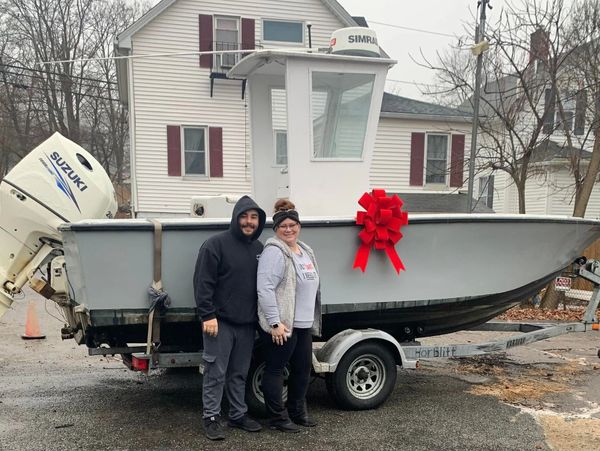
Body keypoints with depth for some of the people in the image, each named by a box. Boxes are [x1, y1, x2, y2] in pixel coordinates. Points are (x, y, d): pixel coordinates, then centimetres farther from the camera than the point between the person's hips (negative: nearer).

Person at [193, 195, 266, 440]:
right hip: (220, 321, -6)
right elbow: (203, 282, -13)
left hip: (247, 323, 6)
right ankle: (211, 417, 11)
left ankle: (238, 414, 25)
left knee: (240, 373, 14)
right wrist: (208, 315, -17)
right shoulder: (216, 244, -9)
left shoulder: (258, 249, 11)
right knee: (216, 372, 0)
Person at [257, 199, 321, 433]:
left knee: (303, 368, 16)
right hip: (282, 325, -9)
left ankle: (298, 412, 31)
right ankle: (278, 418, 13)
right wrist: (275, 323, -24)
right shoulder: (274, 252, -14)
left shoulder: (305, 251, 15)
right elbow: (265, 289, -21)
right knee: (275, 369, 3)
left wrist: (313, 320, 22)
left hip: (304, 324, 9)